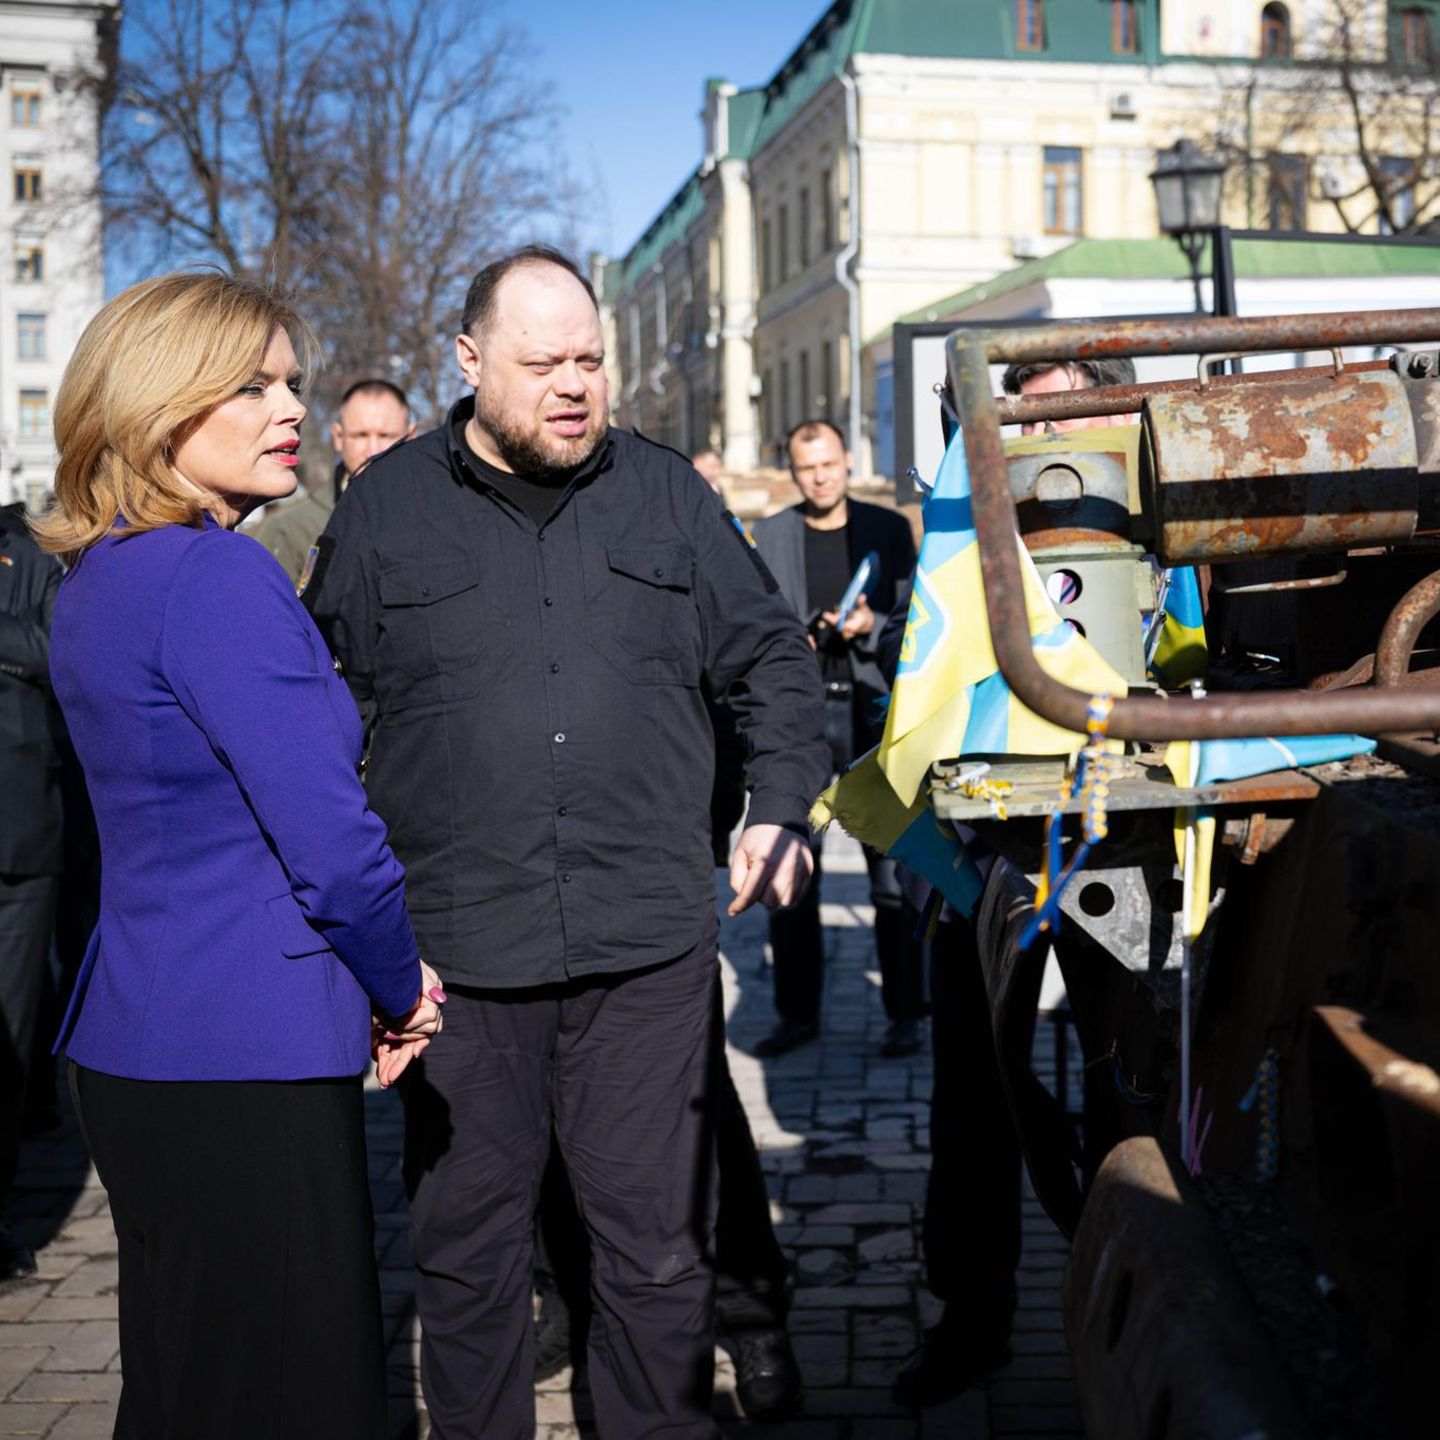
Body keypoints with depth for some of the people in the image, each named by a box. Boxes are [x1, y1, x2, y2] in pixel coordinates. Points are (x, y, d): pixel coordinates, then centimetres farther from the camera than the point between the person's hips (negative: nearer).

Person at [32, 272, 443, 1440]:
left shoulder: (98, 578, 13)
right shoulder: (220, 578, -17)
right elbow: (330, 838, -20)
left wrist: (379, 986, 13)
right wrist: (406, 989, -1)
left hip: (136, 1043, 10)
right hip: (245, 1055, -10)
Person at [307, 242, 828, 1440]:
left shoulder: (666, 493, 9)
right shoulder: (389, 506, 5)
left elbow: (773, 657, 17)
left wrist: (783, 811, 6)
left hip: (650, 939, 1)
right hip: (456, 946, 0)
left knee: (660, 1243, 9)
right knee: (466, 1248, 10)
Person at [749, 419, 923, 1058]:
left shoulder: (888, 528, 9)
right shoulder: (766, 537, 11)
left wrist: (869, 627, -11)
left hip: (873, 709, -1)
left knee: (893, 871, -3)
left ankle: (904, 1014, 5)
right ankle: (797, 1013, 11)